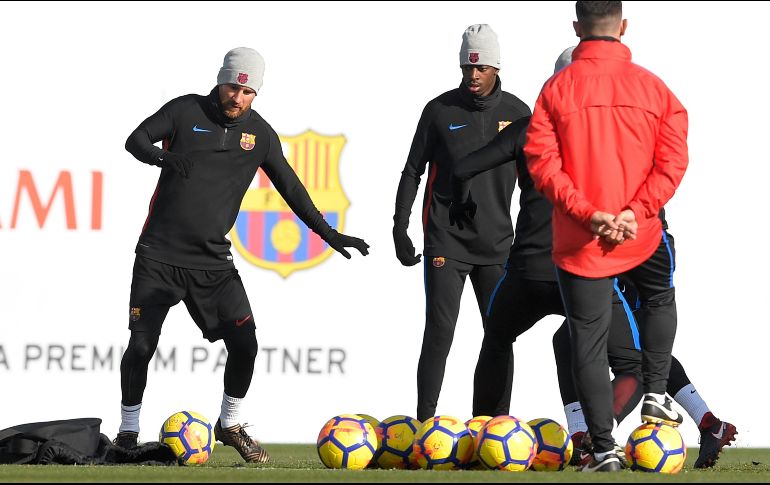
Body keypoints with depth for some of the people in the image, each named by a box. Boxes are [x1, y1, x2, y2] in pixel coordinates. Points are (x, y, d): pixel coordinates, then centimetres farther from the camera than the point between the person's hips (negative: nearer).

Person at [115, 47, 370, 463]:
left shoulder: (260, 133, 4)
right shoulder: (186, 111, -4)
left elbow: (288, 186, 12)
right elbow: (136, 139, -10)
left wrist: (327, 233, 9)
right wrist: (162, 156, -33)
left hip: (213, 261, 3)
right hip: (159, 256, -3)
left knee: (244, 345, -6)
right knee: (141, 345, -7)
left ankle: (229, 425, 16)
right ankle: (128, 432, 10)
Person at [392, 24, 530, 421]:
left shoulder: (516, 113, 4)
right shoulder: (440, 111, -1)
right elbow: (412, 172, 5)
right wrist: (400, 228, -1)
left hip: (496, 242, 3)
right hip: (446, 240, -3)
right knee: (439, 333, -9)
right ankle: (424, 423, -4)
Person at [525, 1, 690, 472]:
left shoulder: (557, 88, -4)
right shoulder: (654, 88, 0)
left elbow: (542, 163, -12)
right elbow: (672, 161, -6)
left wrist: (587, 213, -14)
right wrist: (635, 212, -10)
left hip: (580, 242, -2)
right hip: (642, 237, 2)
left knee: (588, 343, 4)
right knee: (659, 297, 33)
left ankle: (604, 448, 0)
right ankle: (656, 394, 27)